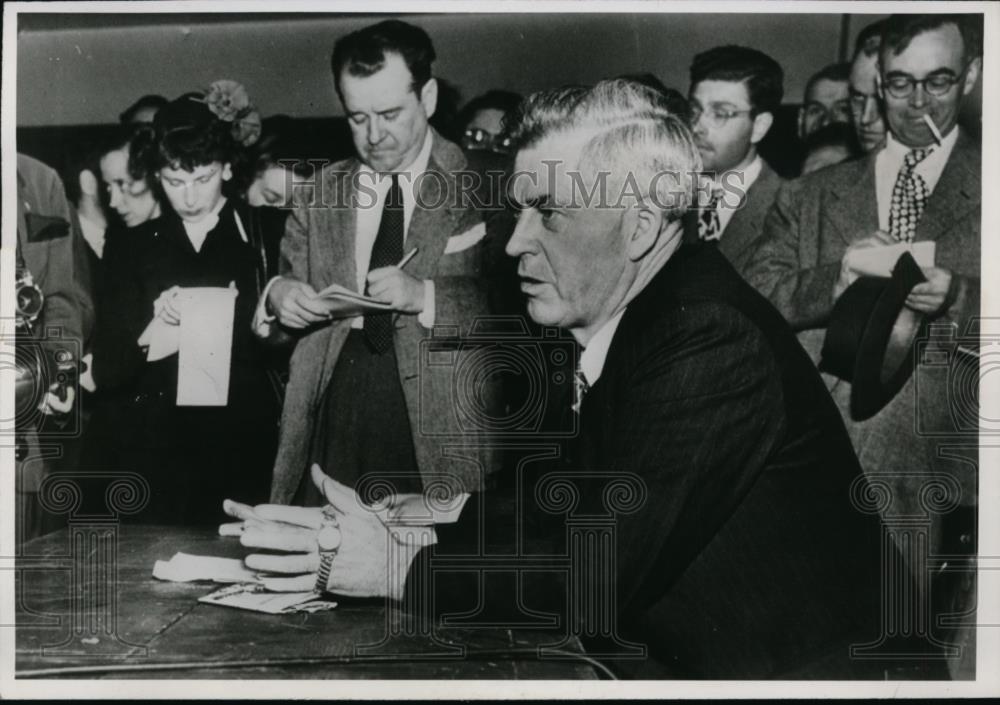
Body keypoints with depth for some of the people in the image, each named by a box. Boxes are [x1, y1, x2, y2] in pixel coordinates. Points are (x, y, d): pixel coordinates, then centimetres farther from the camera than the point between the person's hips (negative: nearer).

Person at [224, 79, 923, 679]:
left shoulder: (714, 341, -24)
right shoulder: (622, 314, 1)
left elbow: (605, 575, -25)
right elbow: (587, 489, 13)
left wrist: (398, 566, -21)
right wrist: (460, 513, 1)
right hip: (681, 650, 7)